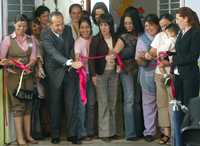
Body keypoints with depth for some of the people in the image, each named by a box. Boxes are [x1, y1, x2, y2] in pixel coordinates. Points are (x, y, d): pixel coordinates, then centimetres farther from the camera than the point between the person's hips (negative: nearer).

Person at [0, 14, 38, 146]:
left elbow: (33, 58, -2)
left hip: (28, 75, 4)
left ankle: (28, 135, 14)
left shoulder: (31, 40, 7)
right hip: (13, 75, -3)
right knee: (18, 105, -5)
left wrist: (28, 66, -22)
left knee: (28, 105, 7)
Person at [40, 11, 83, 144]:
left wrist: (72, 63, 3)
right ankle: (55, 134, 16)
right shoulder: (46, 36, -15)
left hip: (69, 72, 3)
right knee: (55, 105, 5)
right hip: (55, 74, -3)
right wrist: (70, 63, -41)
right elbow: (54, 53, -28)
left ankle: (73, 133, 6)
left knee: (71, 103, 0)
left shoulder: (68, 30, 1)